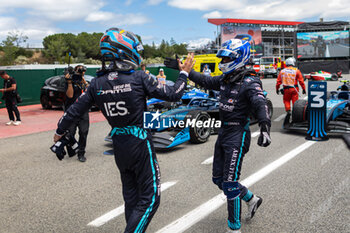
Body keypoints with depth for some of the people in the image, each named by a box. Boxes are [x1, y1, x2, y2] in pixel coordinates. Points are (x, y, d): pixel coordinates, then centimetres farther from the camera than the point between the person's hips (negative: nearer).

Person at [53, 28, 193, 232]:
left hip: (118, 145, 6)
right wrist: (184, 74, 9)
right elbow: (172, 94, -8)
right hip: (140, 143, -6)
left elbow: (76, 110, 6)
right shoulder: (139, 78, -14)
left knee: (131, 197, 20)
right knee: (150, 198, 3)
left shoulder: (97, 83, -1)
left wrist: (60, 131, 24)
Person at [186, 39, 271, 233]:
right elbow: (205, 81, 23)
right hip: (223, 132, 9)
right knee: (218, 179, 14)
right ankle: (251, 199, 36)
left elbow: (261, 106, -30)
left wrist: (264, 129, -46)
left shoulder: (250, 83, -16)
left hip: (237, 135, -8)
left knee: (230, 183, -7)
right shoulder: (225, 80, 8)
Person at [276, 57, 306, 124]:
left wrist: (277, 89, 16)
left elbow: (278, 81, 6)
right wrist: (304, 89, 5)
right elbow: (301, 81, -1)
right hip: (294, 89, -1)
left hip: (286, 89, 1)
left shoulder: (282, 71, 5)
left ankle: (288, 111, -7)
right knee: (295, 102, 5)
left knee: (286, 101, 13)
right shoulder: (296, 71, -1)